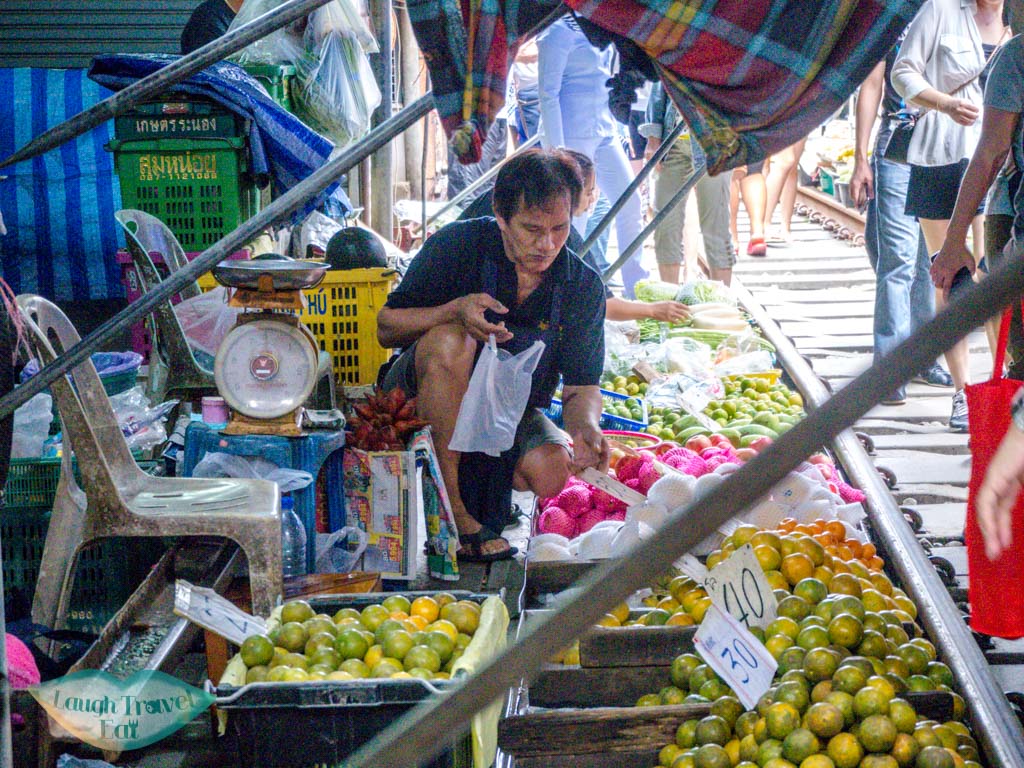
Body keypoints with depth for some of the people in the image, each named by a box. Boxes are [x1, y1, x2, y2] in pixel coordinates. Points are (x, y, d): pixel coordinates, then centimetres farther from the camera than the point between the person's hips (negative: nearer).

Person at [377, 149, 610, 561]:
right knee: (452, 341, -35)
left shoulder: (583, 287, -7)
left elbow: (581, 386, -6)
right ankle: (449, 509, -30)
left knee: (553, 470, -28)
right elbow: (386, 328, -11)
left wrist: (586, 425, -30)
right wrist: (456, 310, -30)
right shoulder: (457, 245, -16)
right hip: (419, 396, -2)